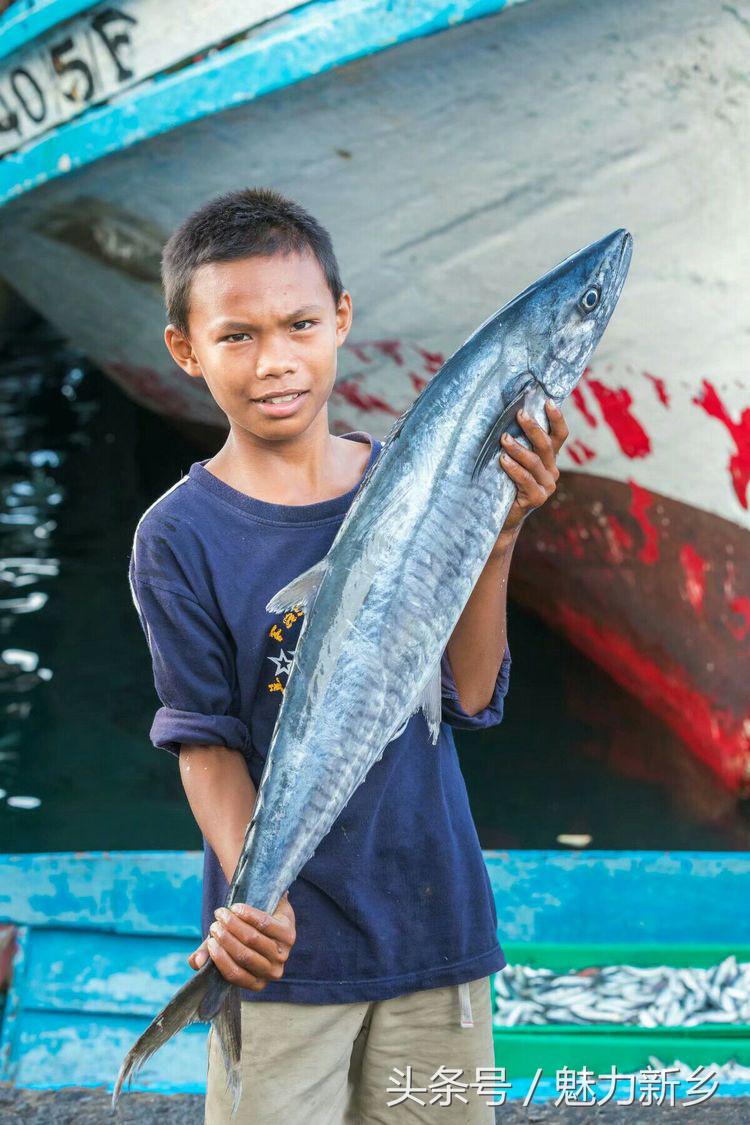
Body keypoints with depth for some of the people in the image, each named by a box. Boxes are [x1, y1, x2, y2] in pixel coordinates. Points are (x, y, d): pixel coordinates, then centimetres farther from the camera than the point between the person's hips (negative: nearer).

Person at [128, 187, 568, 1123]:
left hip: (435, 918, 3)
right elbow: (205, 743, -11)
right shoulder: (179, 536, -9)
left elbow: (469, 695, -5)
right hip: (286, 941, -3)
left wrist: (495, 534, -16)